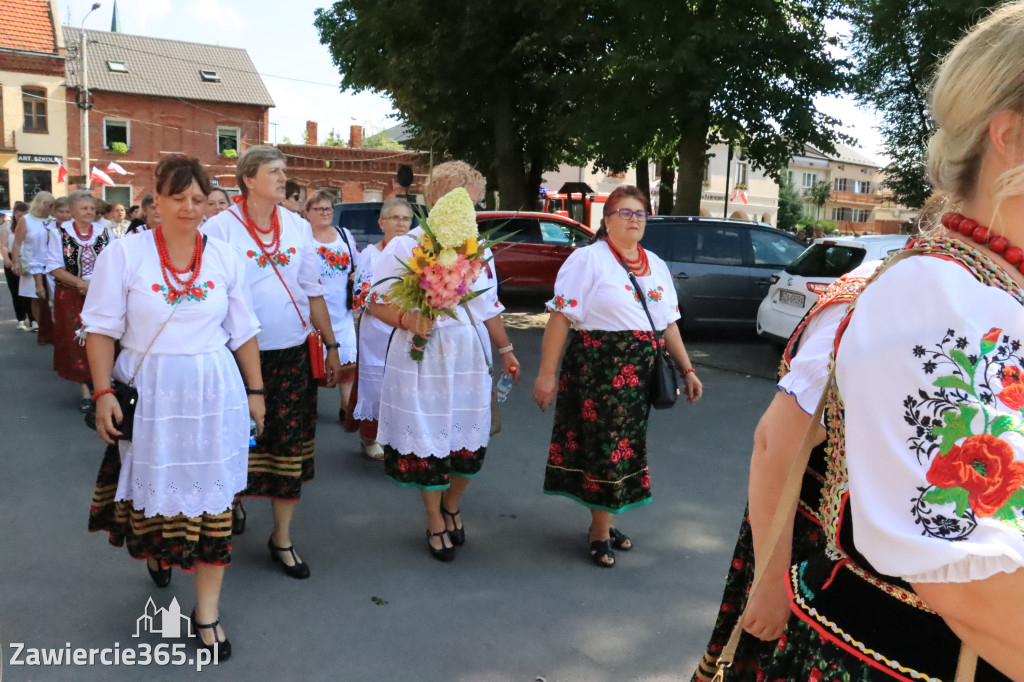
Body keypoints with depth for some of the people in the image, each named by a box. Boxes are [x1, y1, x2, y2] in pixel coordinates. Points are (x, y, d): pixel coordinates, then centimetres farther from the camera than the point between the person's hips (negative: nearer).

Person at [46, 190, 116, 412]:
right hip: (71, 297, -1)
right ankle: (86, 389, 5)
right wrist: (81, 283, -16)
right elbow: (54, 267, -6)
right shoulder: (61, 234, -1)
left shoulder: (105, 233, 3)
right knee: (77, 342, -2)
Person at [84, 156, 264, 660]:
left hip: (214, 392, 1)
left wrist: (255, 391, 9)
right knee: (153, 487, 12)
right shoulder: (124, 254, -4)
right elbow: (102, 329, -3)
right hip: (148, 392, -1)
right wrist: (103, 393, -9)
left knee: (212, 497, 3)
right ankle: (154, 549, 49)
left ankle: (207, 612, 16)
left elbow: (243, 332, 9)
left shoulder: (224, 258, 3)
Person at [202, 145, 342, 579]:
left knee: (291, 446, 5)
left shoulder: (298, 227, 7)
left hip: (293, 353, 3)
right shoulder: (220, 228, -6)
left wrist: (331, 346, 11)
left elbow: (313, 291, 12)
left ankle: (282, 538, 20)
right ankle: (233, 503, 40)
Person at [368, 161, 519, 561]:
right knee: (427, 442, 3)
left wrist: (505, 350, 22)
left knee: (468, 442, 8)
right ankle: (435, 522, 25)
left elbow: (490, 308, 20)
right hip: (423, 360, -4)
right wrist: (407, 321, -24)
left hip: (470, 359, 4)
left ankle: (452, 507, 35)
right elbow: (377, 303, -7)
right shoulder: (404, 247, -5)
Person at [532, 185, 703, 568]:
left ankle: (604, 521, 30)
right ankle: (601, 532, 17)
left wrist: (687, 369, 11)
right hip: (598, 367, -6)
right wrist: (547, 374, -18)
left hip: (640, 374, 6)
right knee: (604, 447, -1)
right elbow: (560, 318, -14)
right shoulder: (589, 259, -8)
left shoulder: (657, 266, 13)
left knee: (627, 446, 12)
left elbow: (669, 323, 17)